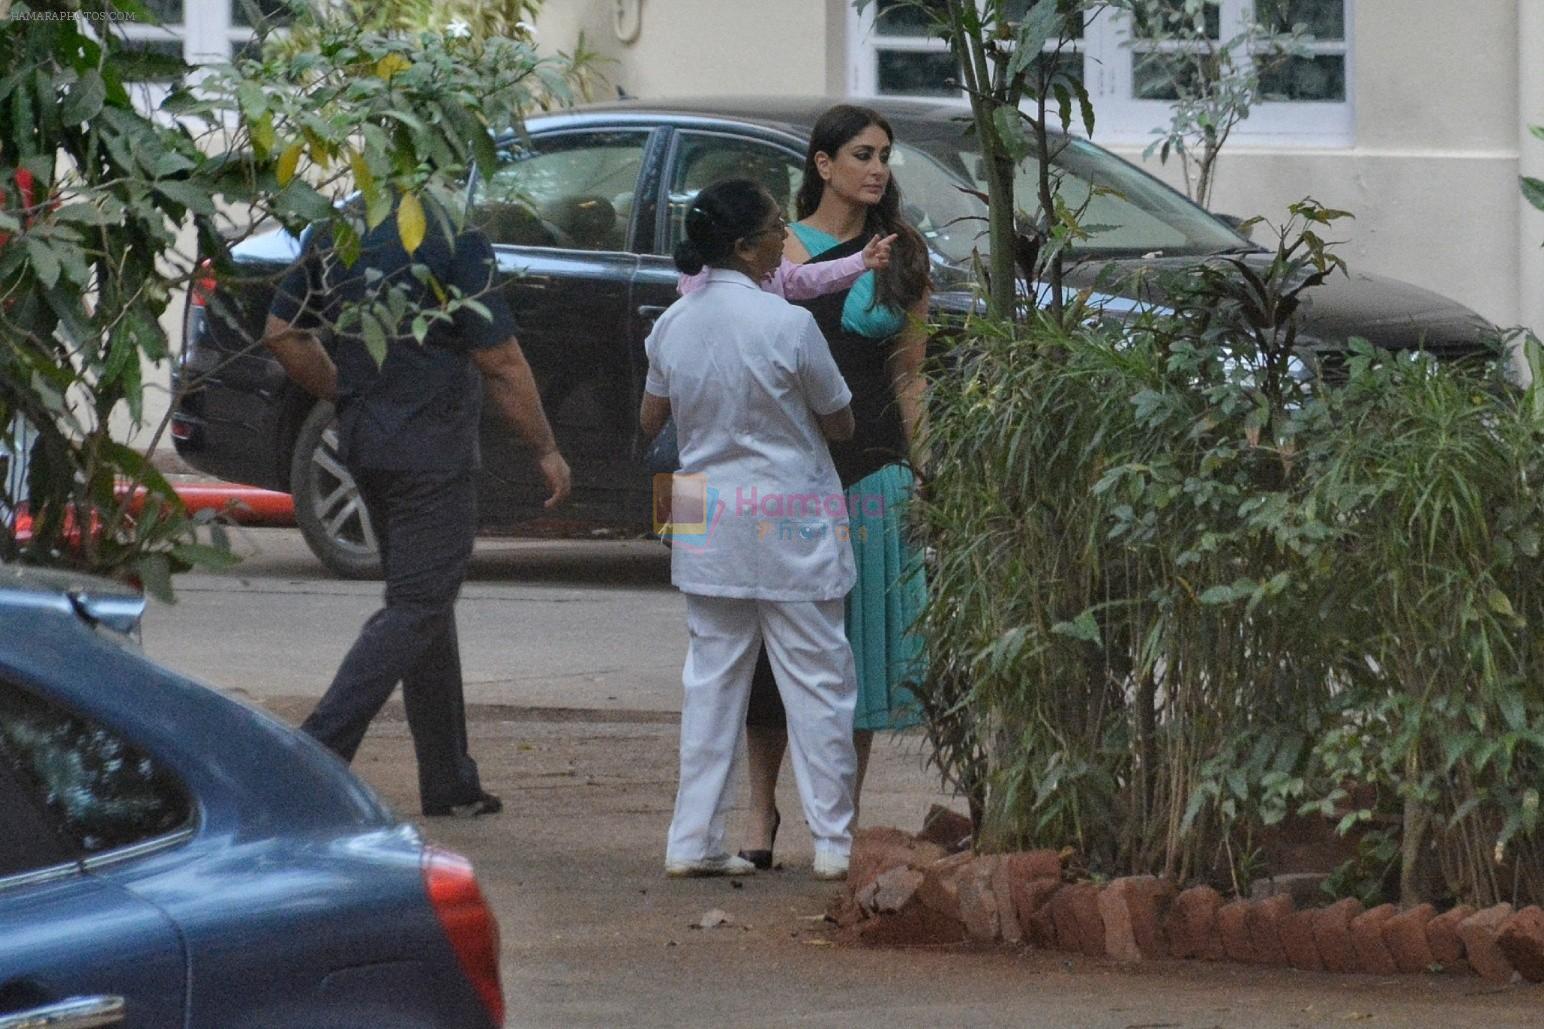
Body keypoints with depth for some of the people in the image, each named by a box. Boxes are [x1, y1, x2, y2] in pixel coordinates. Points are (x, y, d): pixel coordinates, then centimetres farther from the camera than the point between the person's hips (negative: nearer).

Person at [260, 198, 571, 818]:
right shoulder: (453, 237, -15)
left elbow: (282, 335, 10)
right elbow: (499, 360, -13)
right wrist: (546, 450, -3)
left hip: (362, 439, 8)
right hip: (431, 449, -8)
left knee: (424, 602, 16)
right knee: (418, 607, -4)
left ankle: (450, 783, 22)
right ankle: (319, 753, -17)